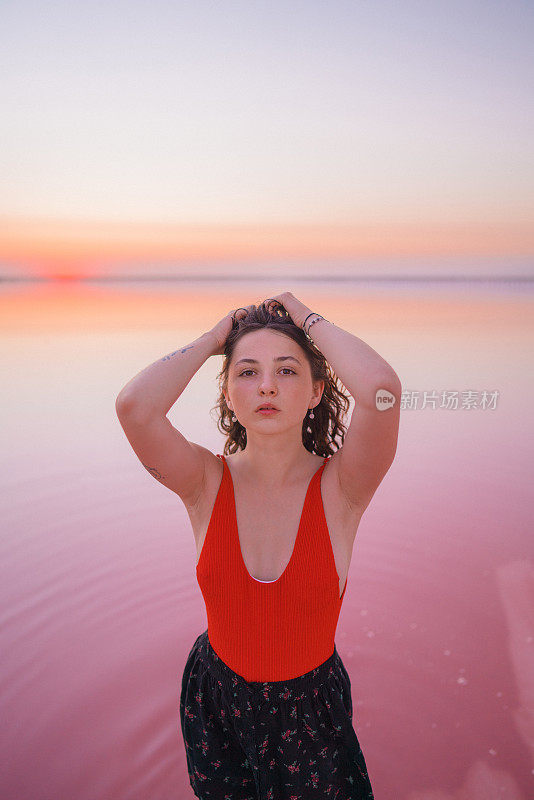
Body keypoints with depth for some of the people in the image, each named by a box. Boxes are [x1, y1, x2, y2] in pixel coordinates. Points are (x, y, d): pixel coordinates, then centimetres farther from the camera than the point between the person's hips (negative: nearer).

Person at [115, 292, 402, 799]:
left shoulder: (340, 486, -21)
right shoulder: (207, 483, -18)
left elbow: (380, 389, -42)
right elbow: (133, 405, -36)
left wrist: (308, 318, -25)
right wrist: (213, 338, -21)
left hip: (311, 712, -1)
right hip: (215, 702, 2)